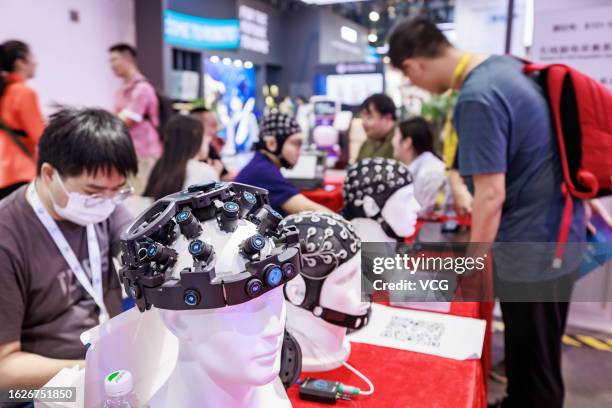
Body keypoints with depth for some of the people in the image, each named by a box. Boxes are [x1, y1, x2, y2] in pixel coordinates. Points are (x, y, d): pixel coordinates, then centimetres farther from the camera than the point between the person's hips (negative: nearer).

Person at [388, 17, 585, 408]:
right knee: (530, 353, 25)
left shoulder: (477, 99, -25)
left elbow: (491, 196, -24)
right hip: (558, 233, 9)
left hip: (532, 246, -9)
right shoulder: (505, 64, 4)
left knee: (534, 363, 10)